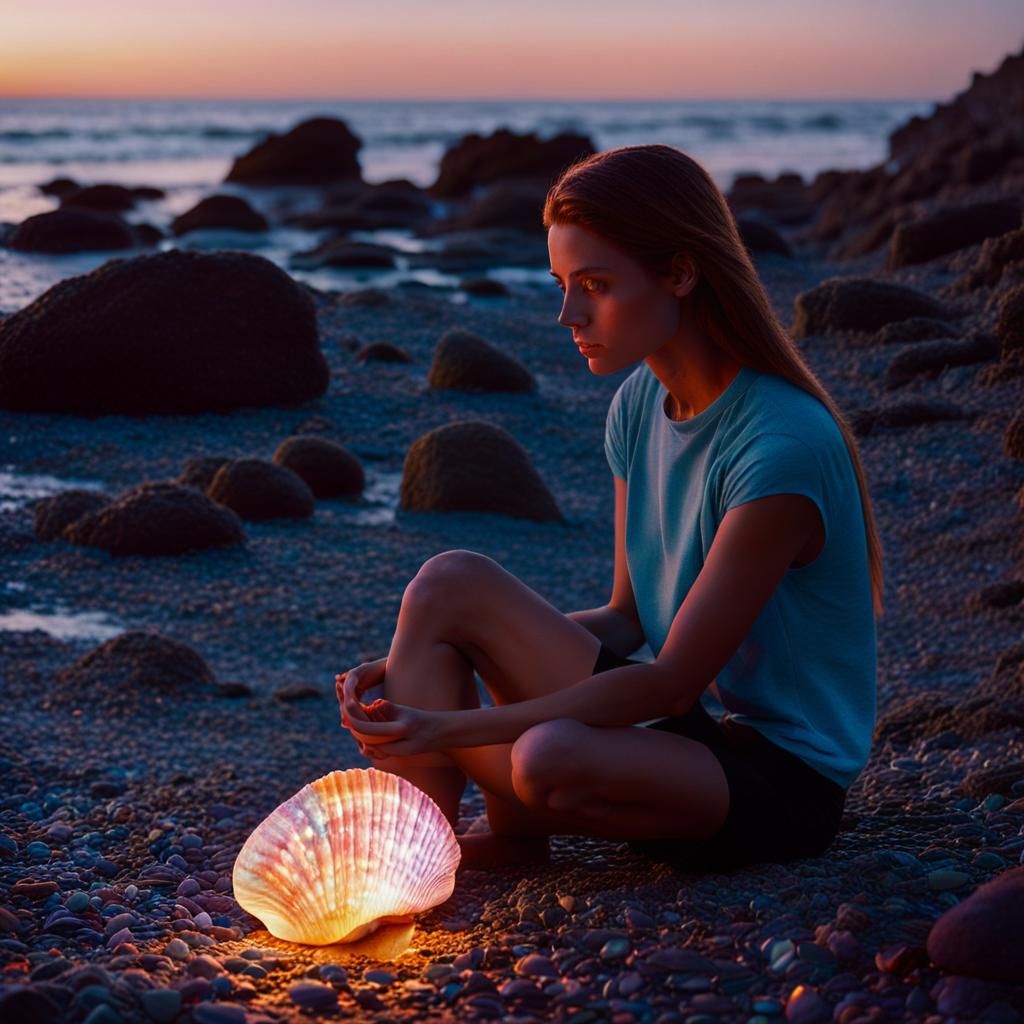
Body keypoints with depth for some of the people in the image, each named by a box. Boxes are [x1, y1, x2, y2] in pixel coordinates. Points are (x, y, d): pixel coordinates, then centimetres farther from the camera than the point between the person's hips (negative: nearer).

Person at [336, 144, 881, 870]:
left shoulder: (783, 445, -24)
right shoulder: (639, 407, 2)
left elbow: (674, 678, -23)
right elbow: (629, 622, 7)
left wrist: (453, 730, -25)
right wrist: (422, 662, -4)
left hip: (780, 782, -7)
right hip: (681, 720, 7)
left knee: (550, 759, -35)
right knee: (450, 585, -10)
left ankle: (513, 829, 1)